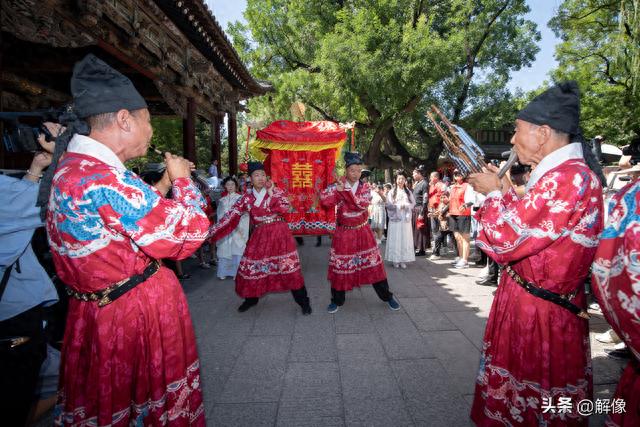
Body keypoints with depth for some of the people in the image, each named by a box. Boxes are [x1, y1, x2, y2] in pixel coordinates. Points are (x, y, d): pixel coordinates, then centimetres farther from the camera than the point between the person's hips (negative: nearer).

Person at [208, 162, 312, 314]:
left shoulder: (275, 191, 0)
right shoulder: (246, 198, 2)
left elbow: (286, 207, -14)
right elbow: (231, 215, -2)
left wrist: (271, 194, -18)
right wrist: (212, 231, -7)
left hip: (279, 234, -2)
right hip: (259, 236, 2)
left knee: (290, 267, -3)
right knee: (251, 268, 6)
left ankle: (303, 302, 10)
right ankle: (251, 299, 33)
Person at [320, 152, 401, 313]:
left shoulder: (365, 188, -1)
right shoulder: (337, 187, -3)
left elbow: (363, 204, -21)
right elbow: (324, 201, -19)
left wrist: (346, 189, -26)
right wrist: (338, 187, -24)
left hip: (362, 232, 1)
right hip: (343, 233, 0)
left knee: (373, 265, 5)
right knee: (339, 266, 5)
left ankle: (387, 297, 22)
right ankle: (337, 300, 23)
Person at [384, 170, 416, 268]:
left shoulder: (408, 192, 11)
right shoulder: (392, 192, 4)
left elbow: (413, 204, 6)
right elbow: (389, 205, -3)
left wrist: (405, 205, -11)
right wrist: (399, 206, -13)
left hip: (406, 219, 2)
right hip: (395, 218, -2)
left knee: (405, 239, 1)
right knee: (395, 239, -2)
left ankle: (403, 260, 7)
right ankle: (395, 260, 4)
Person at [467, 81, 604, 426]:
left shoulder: (566, 178, -27)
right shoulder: (570, 171, 7)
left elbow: (505, 242, -26)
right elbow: (526, 225, 14)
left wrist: (494, 194, -12)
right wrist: (504, 191, 6)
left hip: (537, 310, -9)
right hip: (539, 299, 10)